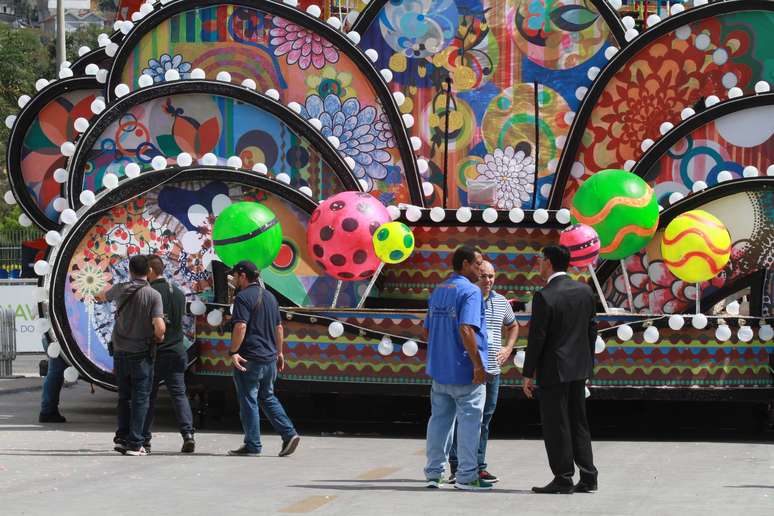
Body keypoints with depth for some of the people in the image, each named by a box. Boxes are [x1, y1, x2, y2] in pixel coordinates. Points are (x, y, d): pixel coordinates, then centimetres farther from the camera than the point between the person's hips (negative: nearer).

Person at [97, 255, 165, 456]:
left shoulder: (121, 289, 2)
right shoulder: (153, 295, -11)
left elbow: (104, 296, 26)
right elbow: (159, 326, -21)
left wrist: (99, 296, 51)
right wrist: (159, 337, 3)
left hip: (120, 351, 4)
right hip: (141, 354, -4)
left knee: (124, 397, 17)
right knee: (140, 398, 1)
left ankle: (122, 438, 16)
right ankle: (134, 443, -2)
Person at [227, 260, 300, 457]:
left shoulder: (243, 298, -12)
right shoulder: (270, 297, 14)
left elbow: (241, 327, -23)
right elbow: (279, 327, 19)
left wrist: (233, 351, -21)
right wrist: (279, 352, 25)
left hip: (249, 359, -8)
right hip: (269, 357, 8)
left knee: (248, 400, 0)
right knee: (268, 397, 17)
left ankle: (252, 445, 2)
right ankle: (289, 434, 5)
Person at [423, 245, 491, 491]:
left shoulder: (438, 291, 13)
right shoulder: (470, 291, -13)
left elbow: (428, 329, 18)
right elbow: (466, 330, -23)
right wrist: (478, 364, -19)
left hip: (438, 369, 8)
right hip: (464, 369, -8)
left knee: (439, 419, 13)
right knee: (469, 420, -1)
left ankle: (433, 473, 16)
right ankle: (466, 475, 0)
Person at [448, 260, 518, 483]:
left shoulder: (501, 302, 12)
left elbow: (512, 326, 29)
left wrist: (508, 348, 14)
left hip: (491, 371, 5)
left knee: (484, 421, 9)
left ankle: (479, 467, 14)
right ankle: (457, 468, 2)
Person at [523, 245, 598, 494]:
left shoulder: (544, 297, -17)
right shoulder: (585, 291, 4)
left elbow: (536, 338, -15)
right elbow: (592, 330, 10)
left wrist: (528, 374, -7)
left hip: (553, 370, -7)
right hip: (579, 369, 7)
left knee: (556, 426, 1)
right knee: (578, 424, 14)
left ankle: (563, 478, 4)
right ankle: (588, 477, 15)